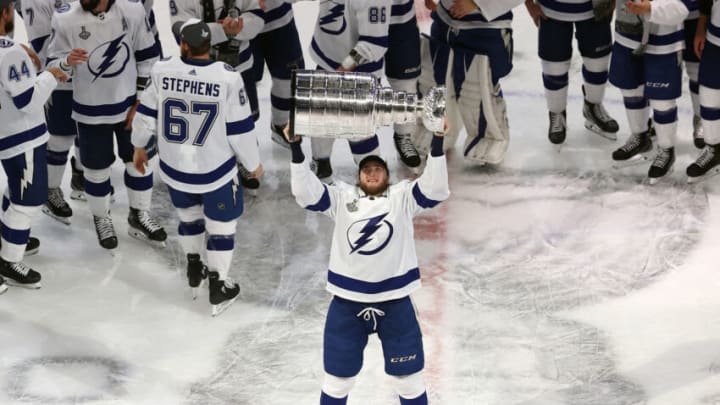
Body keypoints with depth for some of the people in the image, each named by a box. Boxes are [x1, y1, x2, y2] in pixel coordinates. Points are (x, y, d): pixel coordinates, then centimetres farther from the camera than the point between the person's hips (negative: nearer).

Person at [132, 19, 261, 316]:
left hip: (174, 166, 3)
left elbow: (146, 114, -3)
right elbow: (239, 129, -15)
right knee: (221, 224, 15)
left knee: (188, 213, 29)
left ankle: (194, 270, 43)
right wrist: (253, 162, 2)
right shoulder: (227, 77, -23)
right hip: (215, 169, -3)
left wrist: (139, 147, 17)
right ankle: (218, 290, 22)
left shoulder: (162, 71, -16)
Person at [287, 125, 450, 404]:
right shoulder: (341, 197, 5)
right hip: (347, 301, 1)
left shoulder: (403, 197, 4)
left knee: (409, 380, 11)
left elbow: (435, 188, -11)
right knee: (337, 379, 13)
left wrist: (437, 142, -23)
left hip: (395, 301, 0)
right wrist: (296, 148, -19)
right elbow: (305, 193, -7)